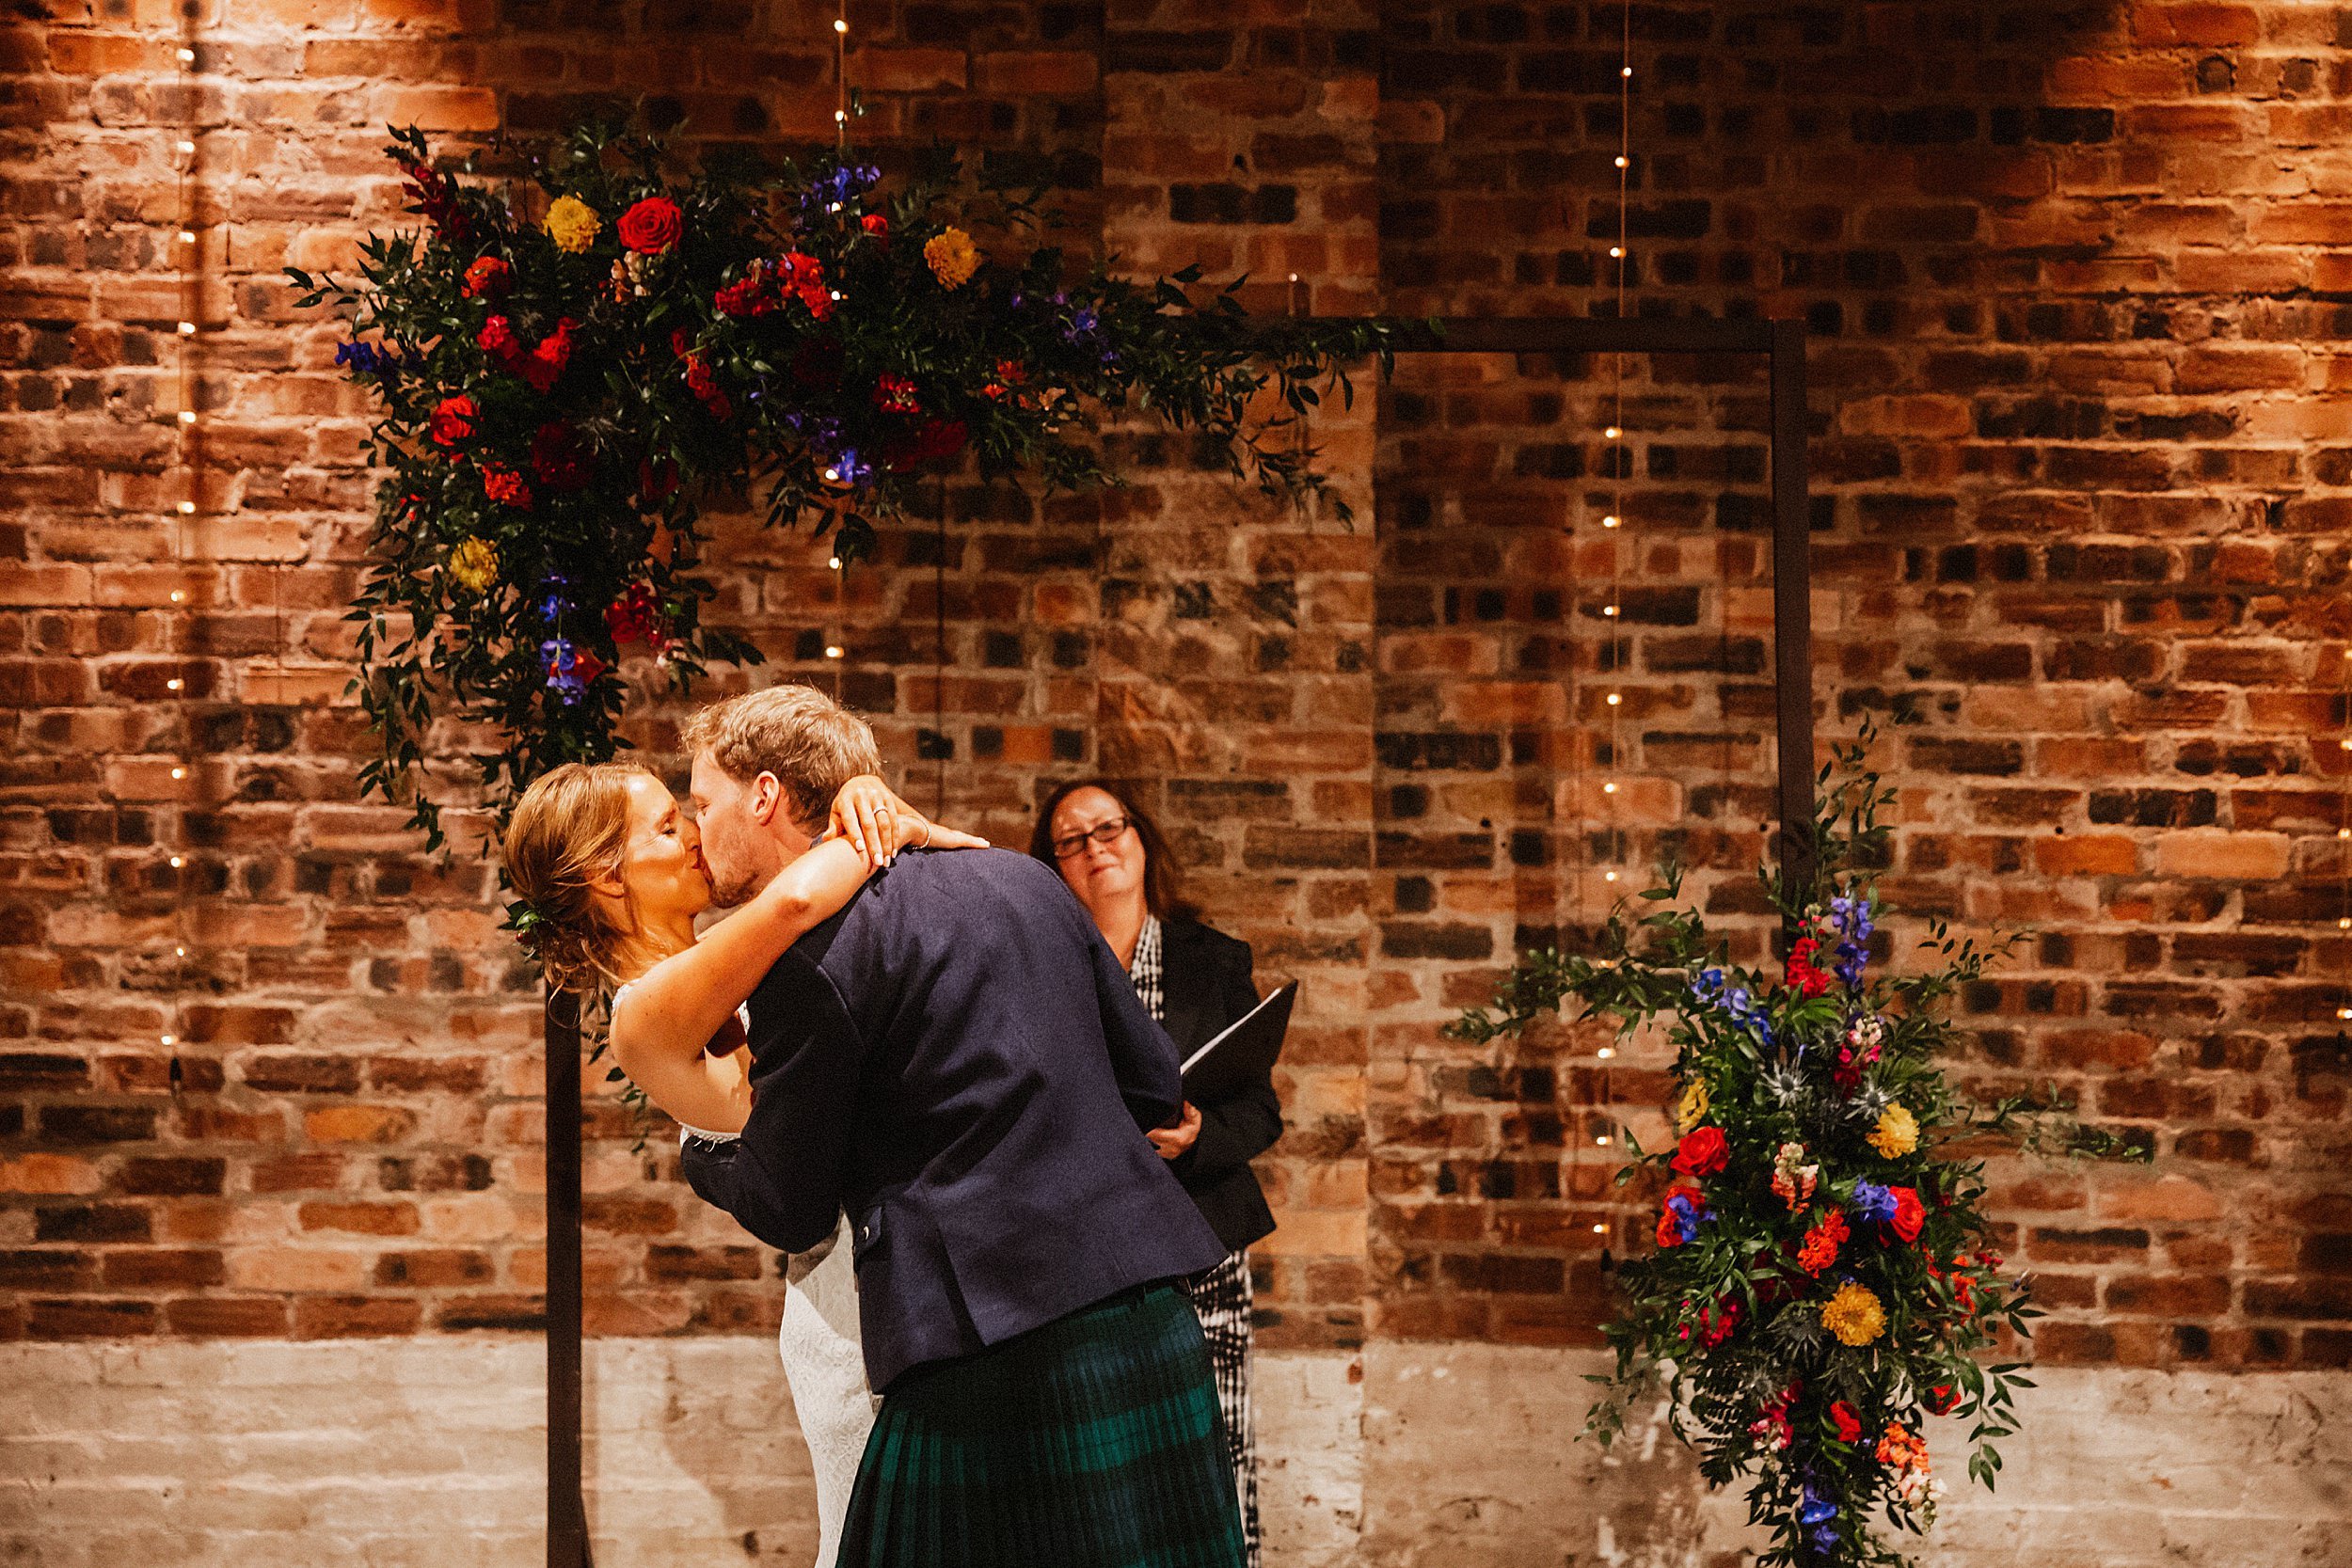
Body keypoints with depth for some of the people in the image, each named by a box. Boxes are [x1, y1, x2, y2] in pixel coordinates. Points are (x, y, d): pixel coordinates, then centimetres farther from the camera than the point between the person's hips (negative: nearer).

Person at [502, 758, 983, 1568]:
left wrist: (865, 798, -7)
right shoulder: (646, 1011, -16)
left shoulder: (713, 955, 11)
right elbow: (793, 898, -32)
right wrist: (900, 833, -15)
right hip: (848, 1282, -9)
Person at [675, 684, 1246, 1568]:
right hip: (1152, 1328, 7)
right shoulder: (1021, 879, 14)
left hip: (996, 1353, -7)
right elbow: (1157, 1087, 18)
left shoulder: (809, 953, -6)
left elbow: (790, 1212, 1)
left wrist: (698, 1151, 21)